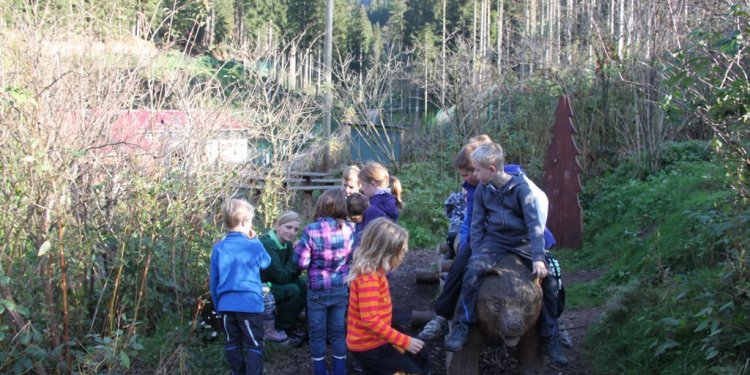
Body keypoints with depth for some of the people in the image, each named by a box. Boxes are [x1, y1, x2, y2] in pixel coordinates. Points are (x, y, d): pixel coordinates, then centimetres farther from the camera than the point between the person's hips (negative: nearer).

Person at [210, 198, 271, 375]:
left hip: (226, 304, 4)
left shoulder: (218, 248, -2)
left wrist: (218, 304, 18)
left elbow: (214, 280, 6)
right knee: (254, 346, 4)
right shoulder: (254, 246, -12)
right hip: (250, 303, -4)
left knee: (232, 343, 16)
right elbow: (266, 262, 11)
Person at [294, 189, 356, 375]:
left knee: (317, 334, 12)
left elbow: (301, 262, -14)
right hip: (342, 289, 3)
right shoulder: (349, 229, -9)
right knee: (338, 332, 15)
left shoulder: (311, 230, -18)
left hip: (317, 291, -3)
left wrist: (298, 248, 3)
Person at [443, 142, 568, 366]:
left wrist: (538, 258, -25)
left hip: (522, 242, -1)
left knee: (549, 281, -13)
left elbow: (534, 223, -17)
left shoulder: (521, 187, -12)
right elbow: (477, 225, 7)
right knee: (473, 270, -28)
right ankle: (462, 327, -22)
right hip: (494, 241, 1)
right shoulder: (482, 190, 0)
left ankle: (549, 339, 4)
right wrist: (477, 254, -4)